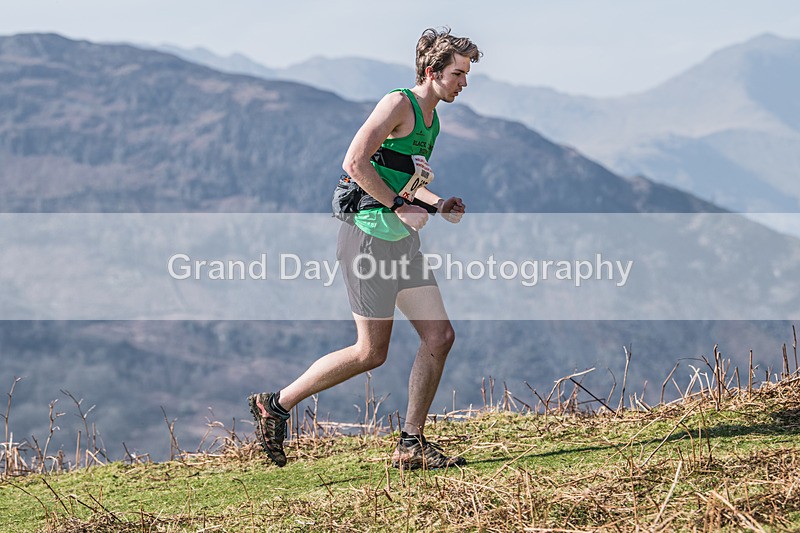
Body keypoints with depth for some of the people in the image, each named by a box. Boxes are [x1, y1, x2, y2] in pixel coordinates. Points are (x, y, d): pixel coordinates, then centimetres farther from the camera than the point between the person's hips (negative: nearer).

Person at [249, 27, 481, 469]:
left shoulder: (430, 119, 16)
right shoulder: (399, 104, -13)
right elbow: (355, 163, -22)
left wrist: (437, 204, 12)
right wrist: (399, 206, -20)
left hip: (402, 241, 9)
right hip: (369, 236, -9)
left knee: (439, 337, 0)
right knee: (371, 353, -5)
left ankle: (411, 444, 7)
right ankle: (275, 405, 9)